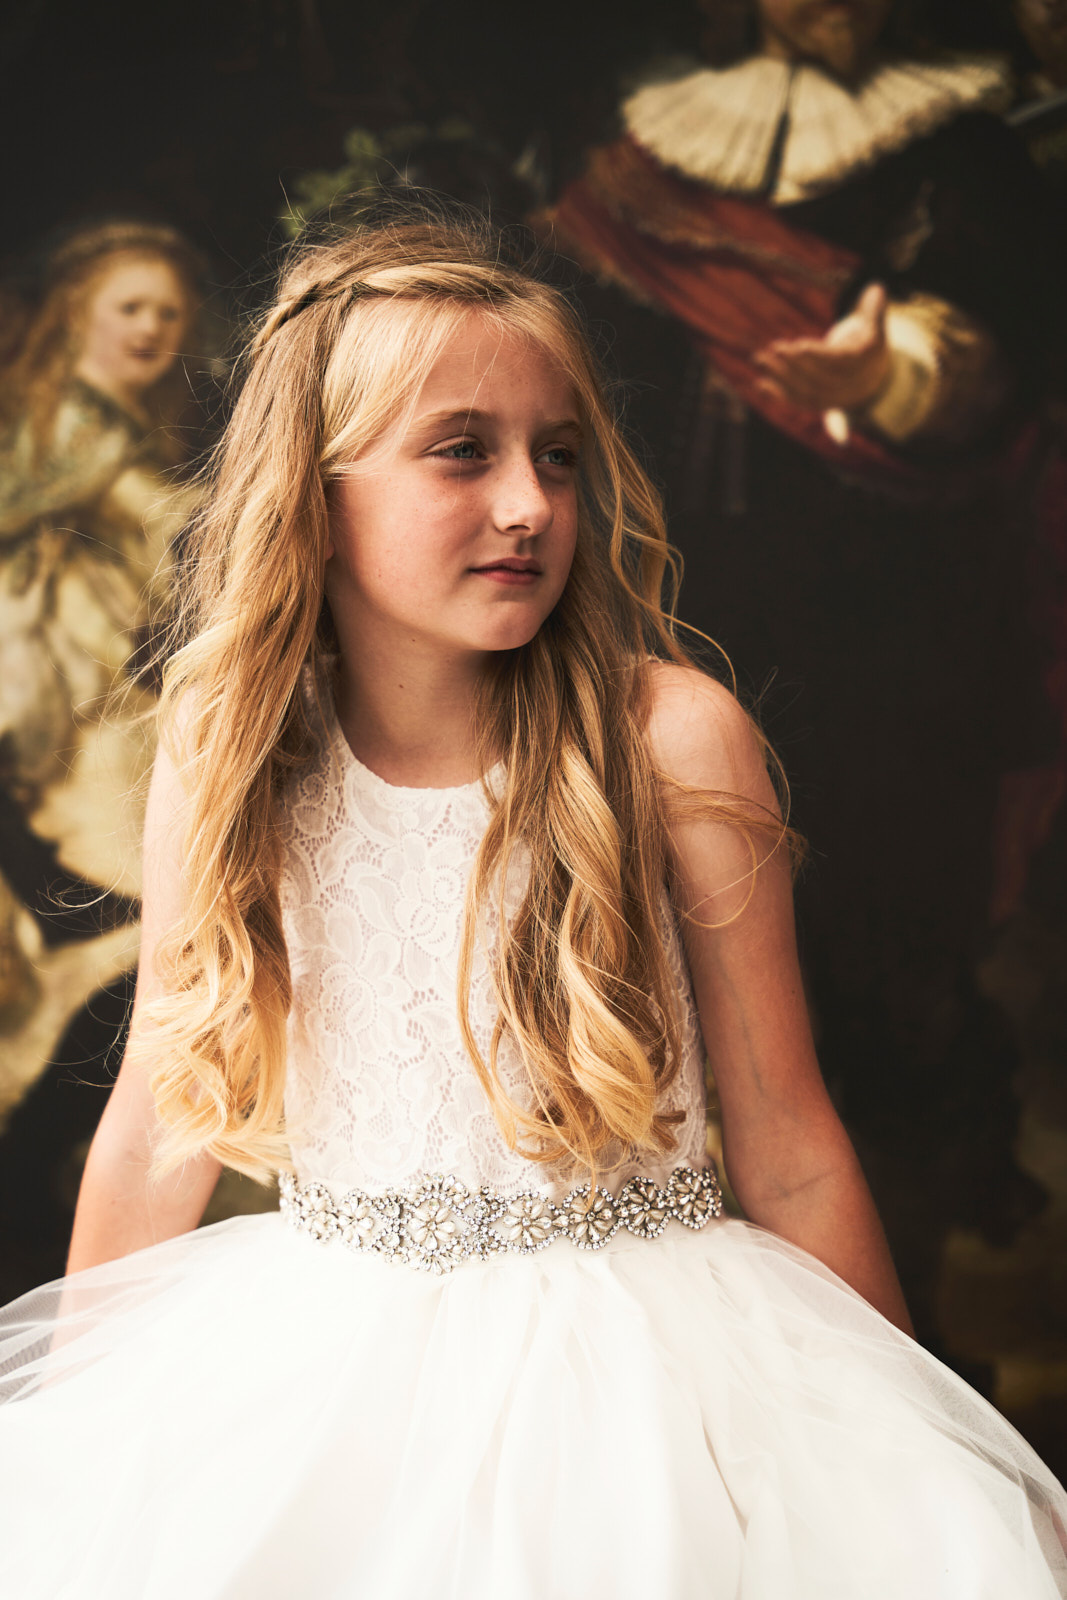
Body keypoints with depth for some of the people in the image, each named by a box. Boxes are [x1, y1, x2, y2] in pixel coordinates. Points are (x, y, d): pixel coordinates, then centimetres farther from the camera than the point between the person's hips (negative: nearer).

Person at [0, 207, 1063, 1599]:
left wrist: (901, 1460, 1)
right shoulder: (227, 750, -3)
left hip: (632, 1362, -1)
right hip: (316, 1356, 2)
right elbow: (156, 1130, 8)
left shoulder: (676, 740, -11)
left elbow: (791, 1158, -5)